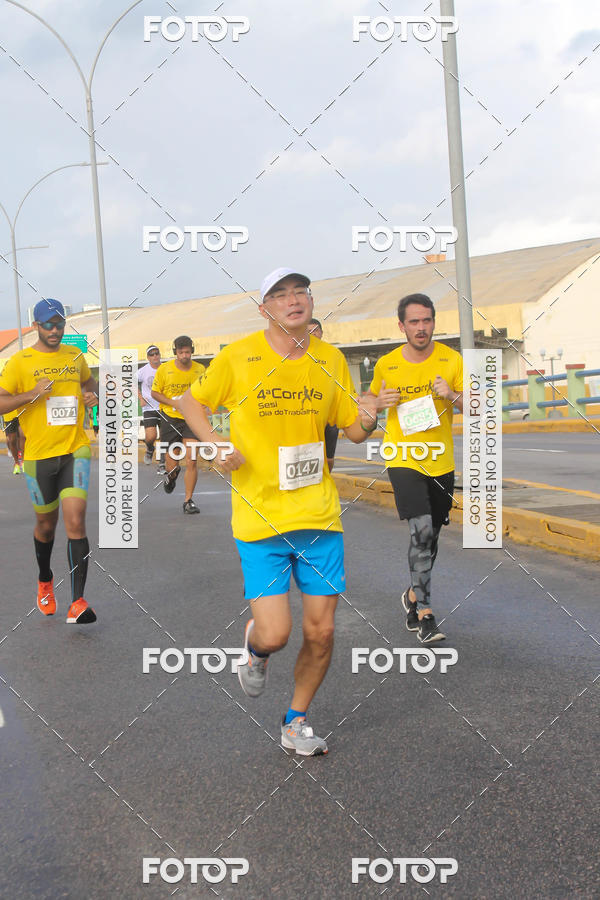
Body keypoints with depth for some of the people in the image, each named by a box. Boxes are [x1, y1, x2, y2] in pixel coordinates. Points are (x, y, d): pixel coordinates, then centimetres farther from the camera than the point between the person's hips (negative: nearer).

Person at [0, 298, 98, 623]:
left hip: (75, 450, 1)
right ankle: (45, 580, 43)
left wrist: (92, 394, 7)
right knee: (46, 524, 14)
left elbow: (89, 380, 29)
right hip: (39, 454, -1)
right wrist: (32, 394, -20)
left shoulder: (75, 355, 9)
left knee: (75, 521, -13)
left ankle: (77, 602, -12)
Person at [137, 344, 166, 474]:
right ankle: (149, 449, 20)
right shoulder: (143, 371, -3)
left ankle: (162, 465, 10)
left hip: (164, 407, 2)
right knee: (151, 436, -15)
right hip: (149, 408, -2)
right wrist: (141, 398, 0)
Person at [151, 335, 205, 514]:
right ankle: (172, 475, 43)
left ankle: (189, 501, 6)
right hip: (170, 419, 0)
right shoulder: (164, 369, -5)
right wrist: (173, 403, -12)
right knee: (172, 465, 4)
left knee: (192, 462, -9)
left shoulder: (200, 370, 0)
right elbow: (154, 392, 2)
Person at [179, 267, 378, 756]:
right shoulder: (239, 356, -4)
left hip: (319, 514, 3)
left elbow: (352, 430, 13)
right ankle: (255, 650, 30)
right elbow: (191, 402, 9)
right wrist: (217, 445, -9)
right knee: (275, 634, -10)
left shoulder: (331, 359, 5)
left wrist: (367, 421, -11)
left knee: (321, 632, 5)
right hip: (260, 518, -3)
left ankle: (296, 722, 30)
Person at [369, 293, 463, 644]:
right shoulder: (386, 365, -1)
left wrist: (453, 395, -20)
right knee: (421, 529, -20)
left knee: (431, 537, 14)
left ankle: (414, 595, 37)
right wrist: (379, 402, -8)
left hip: (441, 462, 3)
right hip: (403, 459, -3)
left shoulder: (452, 360, -1)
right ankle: (424, 613, -15)